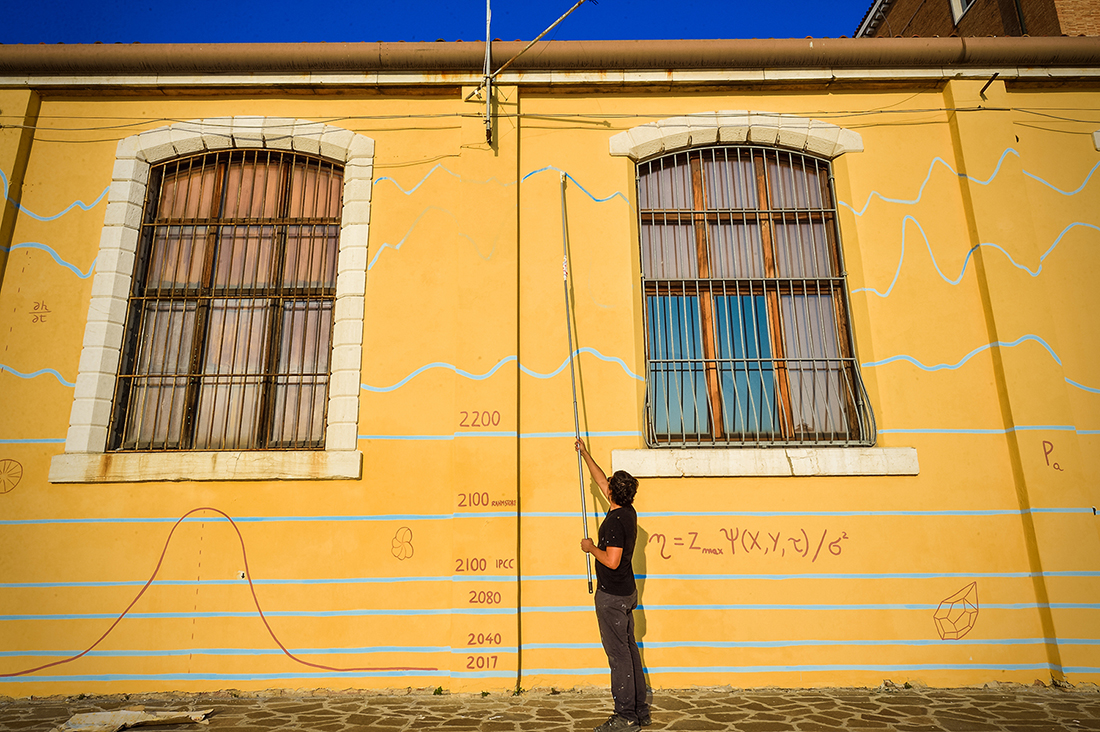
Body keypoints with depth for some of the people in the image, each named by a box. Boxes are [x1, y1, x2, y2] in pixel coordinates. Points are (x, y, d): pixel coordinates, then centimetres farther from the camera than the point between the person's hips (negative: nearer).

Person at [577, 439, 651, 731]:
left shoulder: (615, 521, -21)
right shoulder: (629, 512, 6)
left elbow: (612, 561, -26)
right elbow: (601, 481, 17)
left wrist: (591, 548, -10)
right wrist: (585, 454, 22)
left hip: (612, 596, -9)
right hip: (627, 592, 9)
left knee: (618, 654, -2)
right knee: (629, 649, 15)